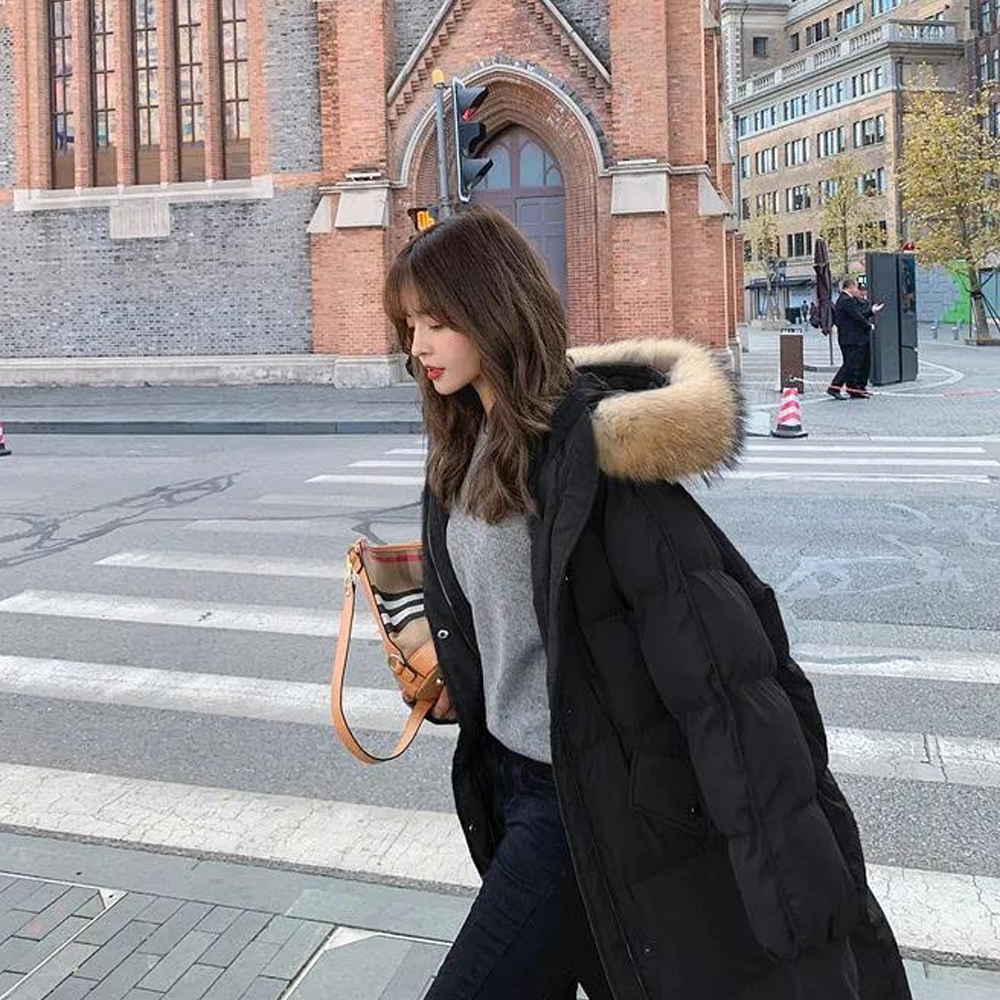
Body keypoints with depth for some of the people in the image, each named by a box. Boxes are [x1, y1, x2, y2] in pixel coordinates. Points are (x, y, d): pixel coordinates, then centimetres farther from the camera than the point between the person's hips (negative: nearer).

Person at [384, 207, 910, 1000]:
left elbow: (708, 633, -25)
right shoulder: (466, 447, 5)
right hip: (510, 775, 8)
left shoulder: (591, 442, -22)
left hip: (584, 796, -8)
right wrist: (454, 685, 6)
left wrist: (777, 835, -25)